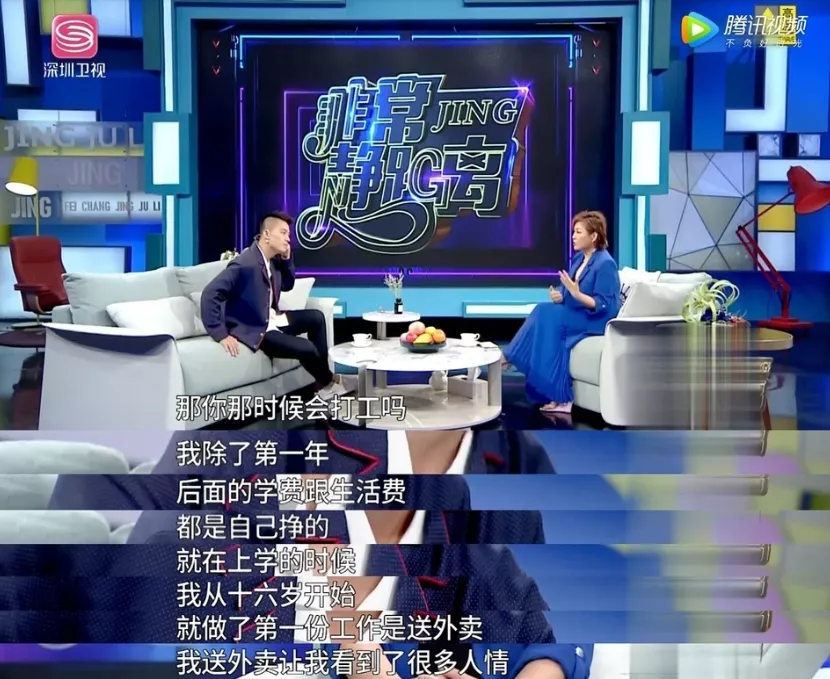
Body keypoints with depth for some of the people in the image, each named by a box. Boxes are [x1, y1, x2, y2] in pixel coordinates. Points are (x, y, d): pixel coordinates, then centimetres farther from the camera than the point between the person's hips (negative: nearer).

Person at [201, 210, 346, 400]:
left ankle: (323, 374, 13)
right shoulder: (245, 263, -25)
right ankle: (328, 382, 12)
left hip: (272, 320, 10)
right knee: (306, 348, -19)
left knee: (316, 317, 11)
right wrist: (221, 334, -31)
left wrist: (287, 258, 0)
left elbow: (287, 286, 19)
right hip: (252, 329, -10)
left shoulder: (274, 260, 2)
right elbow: (210, 294, -29)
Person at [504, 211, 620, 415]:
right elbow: (569, 293, 14)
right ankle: (560, 397, -19)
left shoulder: (605, 264, -16)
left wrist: (577, 294, -32)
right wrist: (559, 295, -9)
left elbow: (604, 306, -21)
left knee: (546, 314, -24)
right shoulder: (578, 258, 11)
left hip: (596, 321, -8)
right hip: (575, 317, 8)